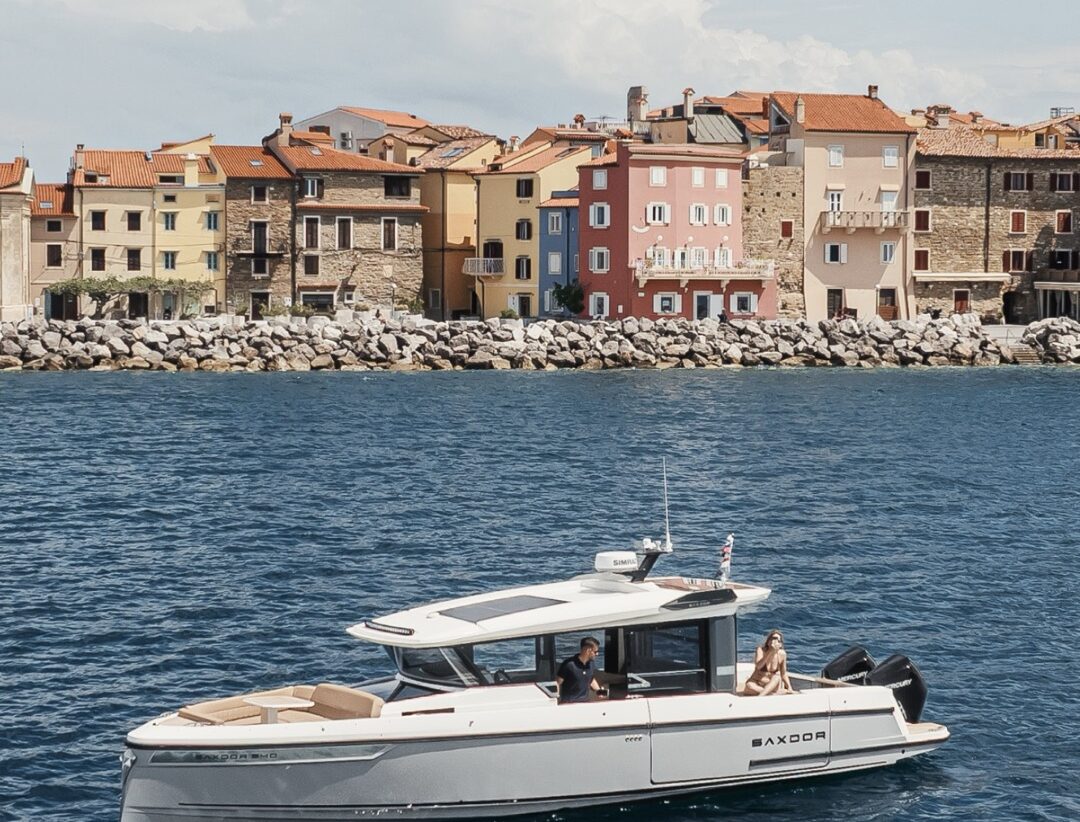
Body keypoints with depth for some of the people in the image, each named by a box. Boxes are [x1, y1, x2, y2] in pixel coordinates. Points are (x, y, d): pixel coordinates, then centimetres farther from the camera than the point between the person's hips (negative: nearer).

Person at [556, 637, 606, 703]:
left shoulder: (591, 663, 3)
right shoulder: (569, 665, -17)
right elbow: (558, 683, -11)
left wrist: (598, 690, 4)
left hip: (585, 701, 6)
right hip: (569, 703, -6)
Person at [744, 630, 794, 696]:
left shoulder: (782, 654, -6)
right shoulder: (761, 650, -14)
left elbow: (783, 674, 2)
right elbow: (758, 666, -31)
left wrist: (790, 688, -12)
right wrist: (770, 652, -35)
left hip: (773, 684, 2)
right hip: (757, 684, -2)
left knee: (777, 678, -32)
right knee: (749, 686, -36)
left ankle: (761, 696, -48)